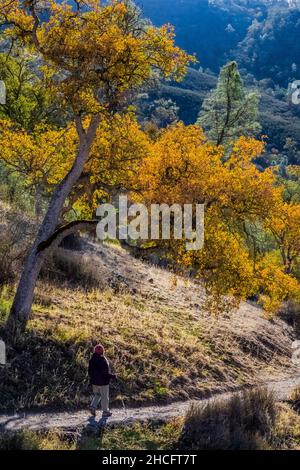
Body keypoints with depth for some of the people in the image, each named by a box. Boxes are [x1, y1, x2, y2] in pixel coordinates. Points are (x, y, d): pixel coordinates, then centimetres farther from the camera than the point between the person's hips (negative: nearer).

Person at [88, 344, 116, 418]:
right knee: (105, 397, 8)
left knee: (97, 395, 23)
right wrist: (112, 376, -7)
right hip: (103, 382, -6)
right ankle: (105, 412, 17)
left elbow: (90, 371, 8)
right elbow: (106, 373, -22)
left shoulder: (91, 360, 0)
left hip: (94, 382, 6)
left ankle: (93, 406, 5)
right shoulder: (103, 360, -23)